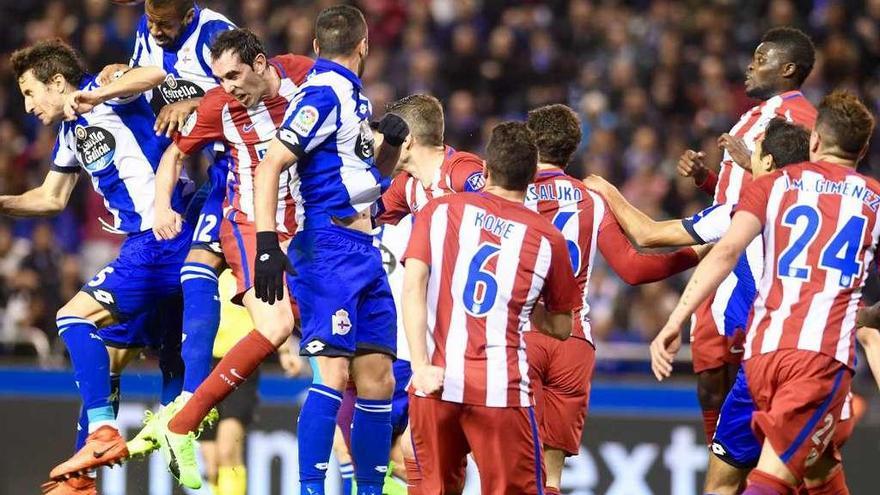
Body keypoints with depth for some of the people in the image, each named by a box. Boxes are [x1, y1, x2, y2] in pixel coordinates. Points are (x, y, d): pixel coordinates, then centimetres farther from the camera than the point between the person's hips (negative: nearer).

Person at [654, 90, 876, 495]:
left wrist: (675, 321, -6)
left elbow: (726, 251, -3)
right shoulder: (873, 200, 13)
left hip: (763, 347, 3)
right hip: (824, 354, -3)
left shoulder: (774, 183, 13)